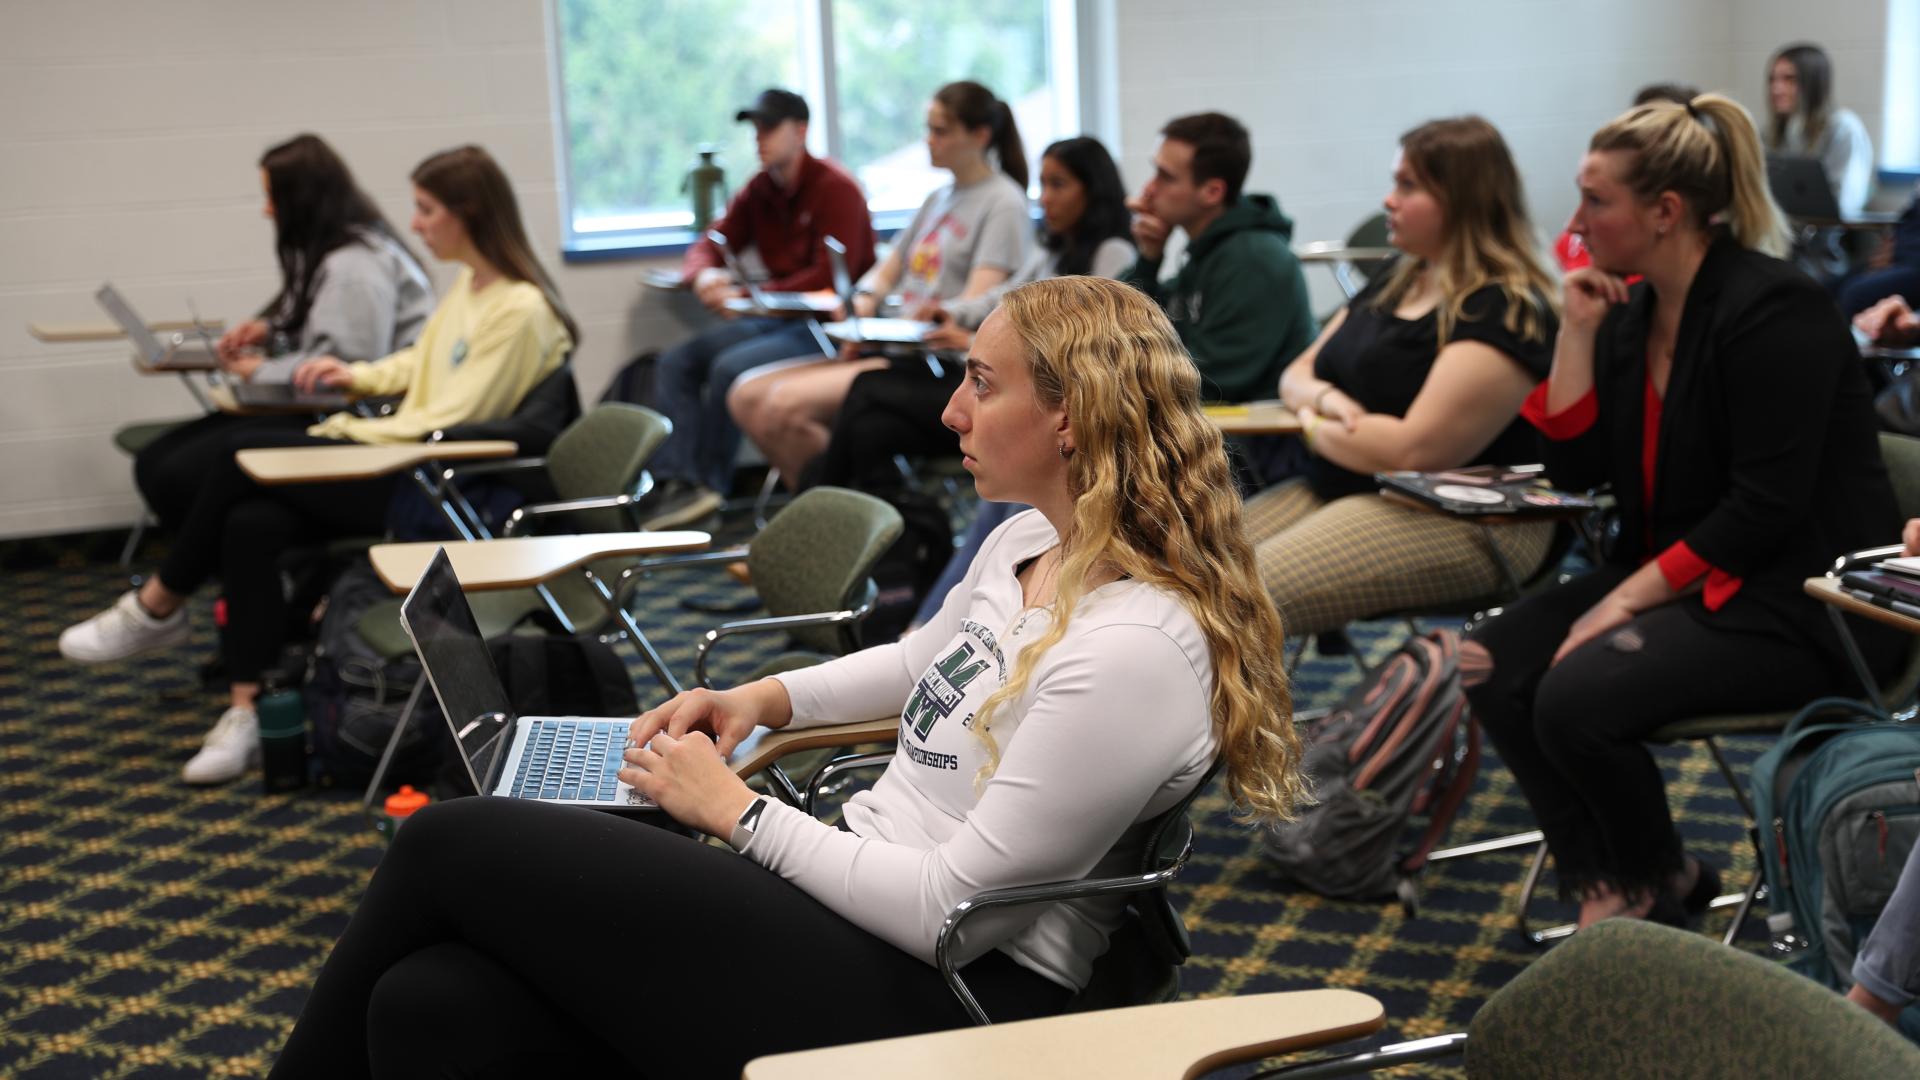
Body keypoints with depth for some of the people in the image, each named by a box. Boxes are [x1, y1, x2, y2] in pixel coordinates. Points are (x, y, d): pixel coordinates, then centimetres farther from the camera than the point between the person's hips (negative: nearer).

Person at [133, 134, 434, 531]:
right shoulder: (324, 252, 18)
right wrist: (268, 330, 10)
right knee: (153, 462, 1)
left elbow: (347, 365, -24)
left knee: (181, 475, -19)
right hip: (312, 407, 11)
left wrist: (259, 371, -11)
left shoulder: (357, 266, -17)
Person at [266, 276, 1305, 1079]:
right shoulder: (1026, 541, 7)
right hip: (850, 907, 9)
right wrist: (767, 698, 15)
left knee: (452, 844, -7)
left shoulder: (1138, 651, -22)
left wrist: (737, 810, -10)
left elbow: (954, 908, -20)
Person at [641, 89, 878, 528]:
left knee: (730, 367, -29)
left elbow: (830, 277, -17)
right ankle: (673, 480, -21)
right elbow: (708, 246, 17)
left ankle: (708, 484, -15)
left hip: (826, 325, -8)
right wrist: (704, 274, -10)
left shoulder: (836, 188, -10)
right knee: (675, 363, -8)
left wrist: (748, 297, -15)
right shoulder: (758, 191, 13)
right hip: (775, 320, 8)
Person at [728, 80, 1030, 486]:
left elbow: (976, 306, -14)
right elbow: (886, 272, 24)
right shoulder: (938, 200, 22)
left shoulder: (1003, 202, -5)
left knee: (785, 404, -26)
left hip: (940, 363, -9)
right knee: (747, 396, -5)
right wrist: (862, 303, 0)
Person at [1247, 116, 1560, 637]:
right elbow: (1297, 373, 22)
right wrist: (1324, 397, -4)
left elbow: (1416, 449, -20)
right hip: (1336, 492, 9)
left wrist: (1314, 425, -4)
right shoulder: (1395, 282, 18)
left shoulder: (1504, 311, -12)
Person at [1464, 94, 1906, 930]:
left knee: (1578, 696, -26)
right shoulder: (1630, 310, 7)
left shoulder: (1772, 309, -17)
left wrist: (1629, 598, -23)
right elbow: (1574, 468, 6)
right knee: (1495, 665, -11)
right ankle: (1603, 885, -2)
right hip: (1673, 575, 9)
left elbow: (1767, 508, -22)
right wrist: (1577, 330, -2)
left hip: (1799, 605, -8)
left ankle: (1656, 886, 4)